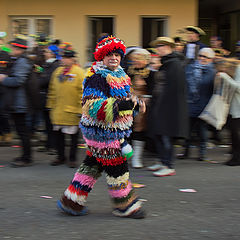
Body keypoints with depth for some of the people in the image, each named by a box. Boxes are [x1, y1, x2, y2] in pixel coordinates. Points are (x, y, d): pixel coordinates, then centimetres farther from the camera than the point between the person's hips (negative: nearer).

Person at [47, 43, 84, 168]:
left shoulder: (79, 73, -9)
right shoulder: (58, 71, 9)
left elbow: (83, 93, -11)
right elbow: (52, 90, 16)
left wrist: (81, 110, -14)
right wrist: (51, 106, 14)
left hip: (72, 112, -6)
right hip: (58, 111, 6)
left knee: (73, 136, 5)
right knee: (58, 134, 12)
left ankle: (72, 159, 16)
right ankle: (61, 157, 26)